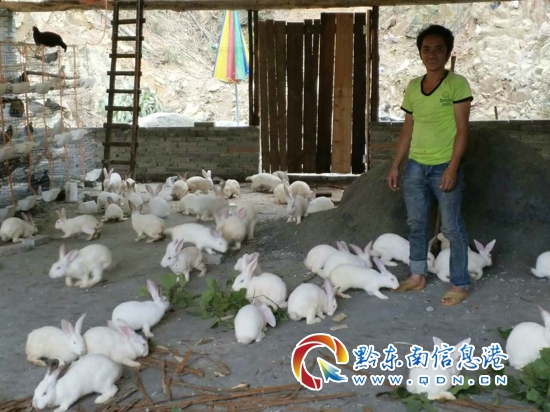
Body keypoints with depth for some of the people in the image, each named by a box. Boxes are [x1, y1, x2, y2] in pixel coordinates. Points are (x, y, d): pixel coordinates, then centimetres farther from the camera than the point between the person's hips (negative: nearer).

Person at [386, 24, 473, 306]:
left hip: (444, 167, -6)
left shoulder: (457, 84, -7)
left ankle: (460, 285, 11)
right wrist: (395, 166, 11)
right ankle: (417, 276, 27)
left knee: (452, 227, 0)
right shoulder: (412, 87, 9)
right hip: (415, 166, 6)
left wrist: (452, 168, -19)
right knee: (416, 223, 13)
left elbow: (462, 129, -11)